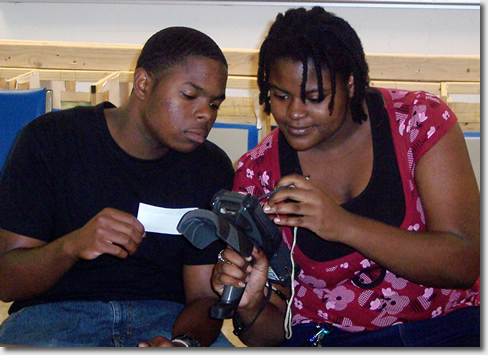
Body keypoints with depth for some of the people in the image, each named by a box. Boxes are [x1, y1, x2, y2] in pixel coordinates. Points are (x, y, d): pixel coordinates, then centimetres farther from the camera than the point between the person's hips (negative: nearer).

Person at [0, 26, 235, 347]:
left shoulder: (212, 168, 1)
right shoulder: (51, 139, -5)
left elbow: (205, 295, -1)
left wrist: (184, 342, -24)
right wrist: (71, 246, -28)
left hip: (166, 317, 3)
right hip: (55, 310, -2)